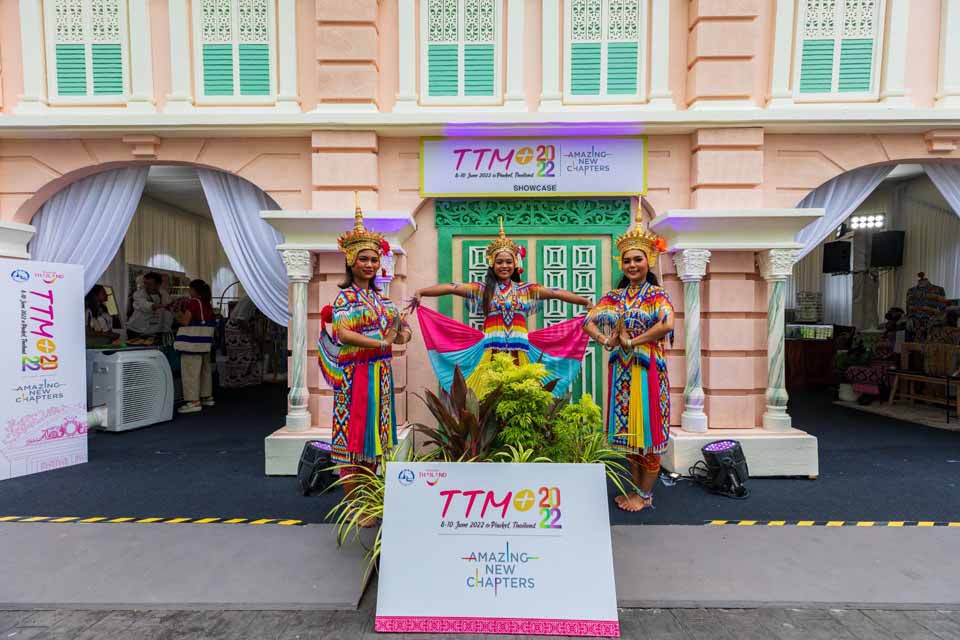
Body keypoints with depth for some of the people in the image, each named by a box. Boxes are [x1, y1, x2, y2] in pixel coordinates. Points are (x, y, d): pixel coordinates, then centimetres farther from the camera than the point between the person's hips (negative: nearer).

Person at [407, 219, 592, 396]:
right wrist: (421, 292, -12)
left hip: (520, 351, 1)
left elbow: (556, 293, 7)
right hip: (491, 350, -1)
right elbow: (451, 288, -3)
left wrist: (586, 302, 4)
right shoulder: (483, 288, 6)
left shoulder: (526, 289, 11)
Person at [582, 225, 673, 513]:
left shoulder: (657, 294, -5)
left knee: (647, 428, 3)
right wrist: (606, 340, -10)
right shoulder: (614, 296, 9)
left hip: (648, 369, -5)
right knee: (628, 429, 12)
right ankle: (637, 489, 27)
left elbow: (667, 325, -23)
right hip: (622, 370, 5)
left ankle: (646, 494, 17)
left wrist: (632, 341, -17)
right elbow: (588, 322, 8)